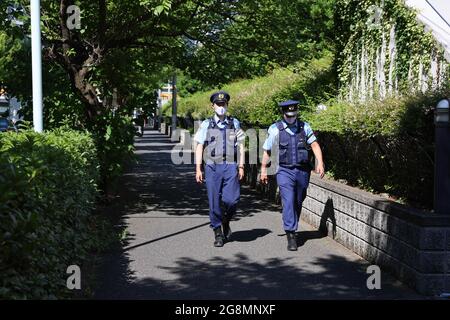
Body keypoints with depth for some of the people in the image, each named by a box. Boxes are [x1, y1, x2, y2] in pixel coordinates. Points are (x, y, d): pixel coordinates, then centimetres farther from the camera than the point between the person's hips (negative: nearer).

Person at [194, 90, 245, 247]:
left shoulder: (234, 123, 12)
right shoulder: (206, 124, 8)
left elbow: (240, 146, 12)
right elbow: (199, 147, 7)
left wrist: (241, 166, 3)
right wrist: (198, 169, 0)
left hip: (230, 166, 0)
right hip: (212, 167, 0)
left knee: (231, 199, -10)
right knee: (214, 202, 0)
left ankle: (226, 221, 20)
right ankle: (218, 233, 13)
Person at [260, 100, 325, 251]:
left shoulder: (304, 127, 5)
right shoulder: (275, 129, -2)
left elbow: (315, 145, 2)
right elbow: (267, 151, 7)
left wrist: (320, 163, -11)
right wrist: (263, 170, 11)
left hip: (302, 171, 3)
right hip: (284, 171, -3)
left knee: (298, 202, 14)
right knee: (288, 202, -14)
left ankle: (292, 228, 34)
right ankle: (291, 236, -14)